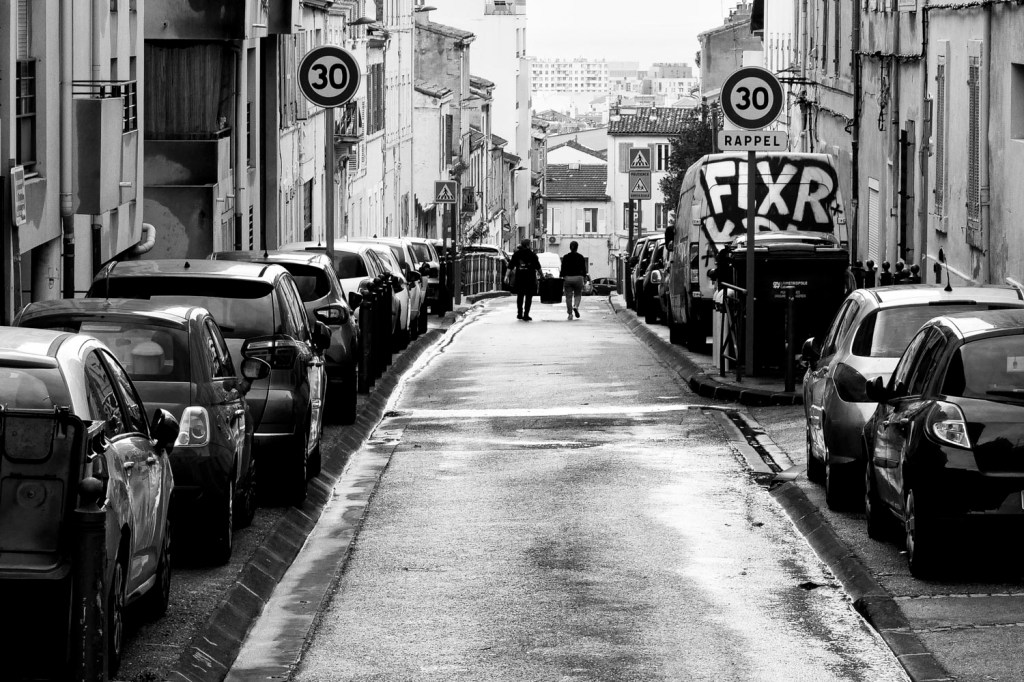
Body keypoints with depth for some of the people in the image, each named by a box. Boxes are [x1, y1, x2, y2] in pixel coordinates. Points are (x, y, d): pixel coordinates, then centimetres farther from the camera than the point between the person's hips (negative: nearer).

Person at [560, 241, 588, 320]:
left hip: (567, 278, 0)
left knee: (568, 296, 5)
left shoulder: (565, 257, 1)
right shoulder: (580, 257, 0)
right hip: (578, 278, 0)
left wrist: (562, 278, 4)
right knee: (578, 294, 14)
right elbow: (584, 269, 2)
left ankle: (570, 314, 3)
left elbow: (563, 269, 0)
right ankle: (576, 306, -14)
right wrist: (584, 277, 12)